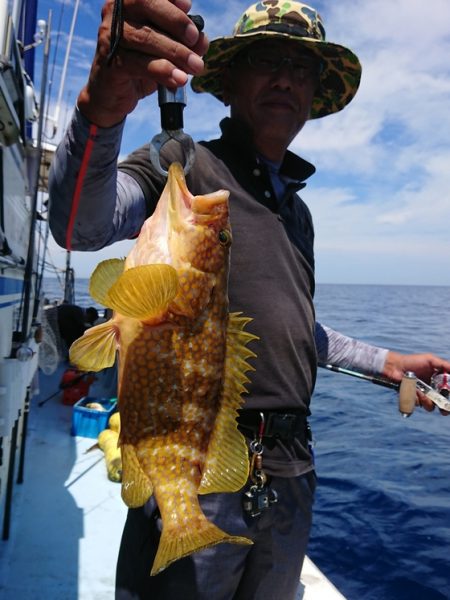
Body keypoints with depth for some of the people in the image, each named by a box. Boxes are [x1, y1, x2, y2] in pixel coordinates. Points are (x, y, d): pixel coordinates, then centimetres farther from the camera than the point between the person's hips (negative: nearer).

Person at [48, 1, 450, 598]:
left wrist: (385, 361, 23)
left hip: (290, 473, 7)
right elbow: (80, 226, -26)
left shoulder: (297, 209, 16)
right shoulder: (184, 165, -5)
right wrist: (102, 108, -44)